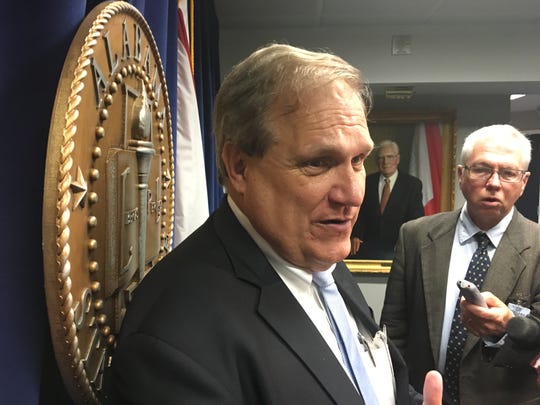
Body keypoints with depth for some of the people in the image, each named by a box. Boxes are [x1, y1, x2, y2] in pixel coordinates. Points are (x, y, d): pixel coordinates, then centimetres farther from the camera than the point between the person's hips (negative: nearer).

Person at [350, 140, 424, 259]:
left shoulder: (412, 184, 1)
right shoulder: (368, 182, 9)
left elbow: (416, 217, -2)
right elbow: (360, 212, 10)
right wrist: (355, 235, -7)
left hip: (397, 248, -2)